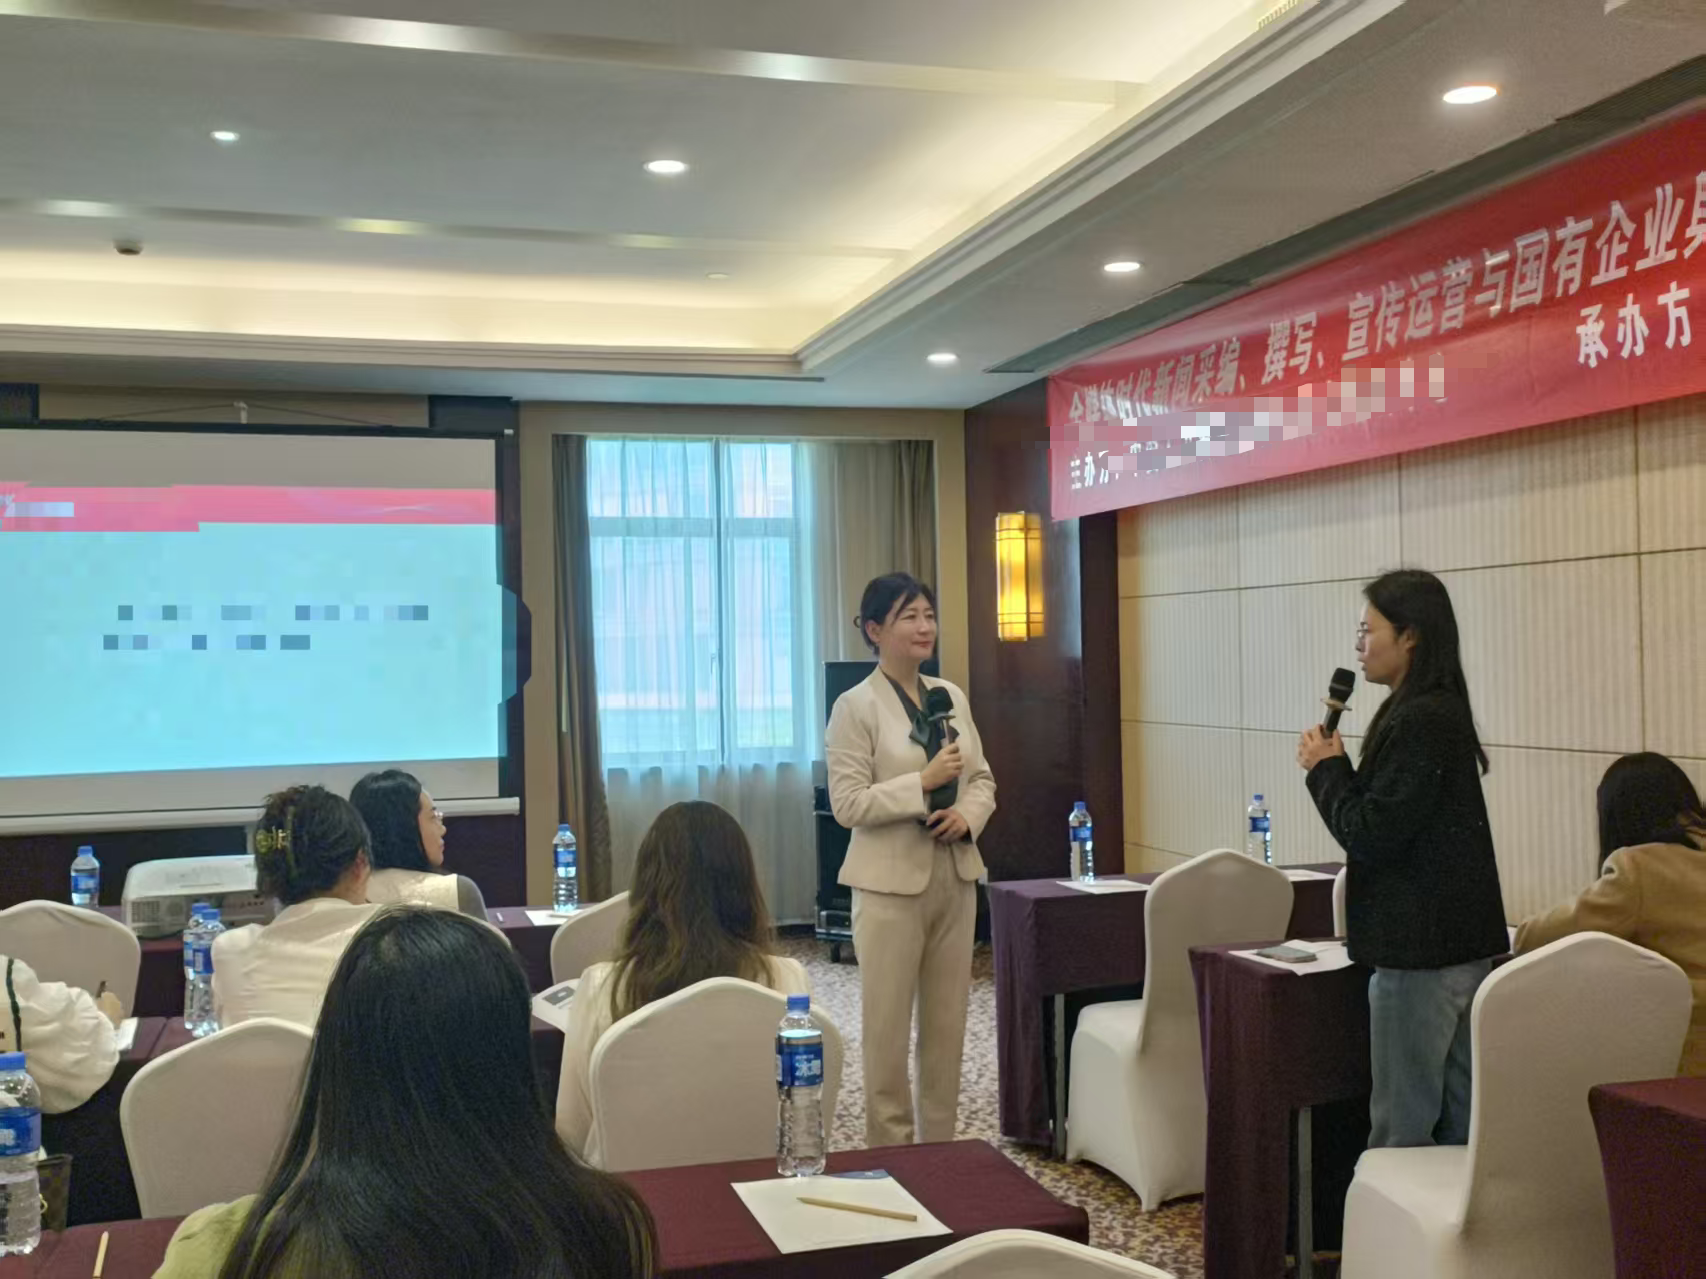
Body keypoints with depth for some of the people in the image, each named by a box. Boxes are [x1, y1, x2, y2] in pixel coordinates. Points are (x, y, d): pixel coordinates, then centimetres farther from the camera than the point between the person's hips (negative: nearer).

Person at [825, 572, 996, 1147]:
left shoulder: (951, 697, 9)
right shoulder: (856, 706, -9)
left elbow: (982, 777, 14)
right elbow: (848, 804, -14)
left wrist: (969, 814, -7)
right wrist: (924, 782, -20)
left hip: (955, 877, 6)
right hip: (892, 883, -6)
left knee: (947, 1021, 12)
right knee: (888, 1025, 3)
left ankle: (940, 1145, 24)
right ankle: (891, 1149, 15)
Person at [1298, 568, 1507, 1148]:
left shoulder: (1418, 722, -18)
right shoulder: (1442, 711, 12)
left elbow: (1371, 837, -19)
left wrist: (1326, 767, -6)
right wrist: (1337, 768, 5)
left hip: (1419, 950, -10)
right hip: (1464, 942, 10)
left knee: (1403, 1127, -1)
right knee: (1460, 1117, 14)